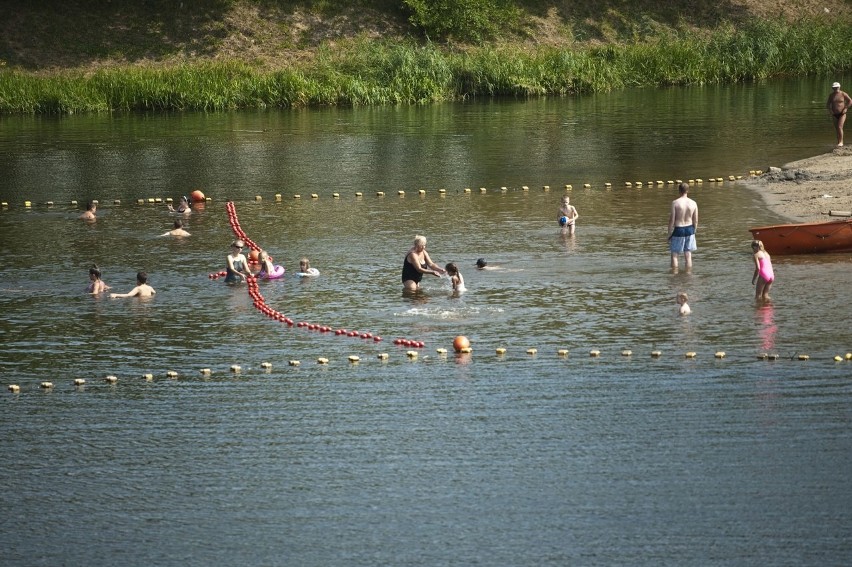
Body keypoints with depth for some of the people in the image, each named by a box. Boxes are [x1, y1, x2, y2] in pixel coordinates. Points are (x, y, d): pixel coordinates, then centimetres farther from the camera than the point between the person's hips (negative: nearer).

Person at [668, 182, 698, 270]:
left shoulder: (675, 203, -13)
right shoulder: (693, 203, -3)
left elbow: (672, 220, -12)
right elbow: (695, 221, 2)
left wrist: (669, 234, -2)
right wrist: (693, 232, 18)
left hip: (678, 230, -3)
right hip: (689, 229, 3)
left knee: (674, 254, 8)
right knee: (688, 255, 10)